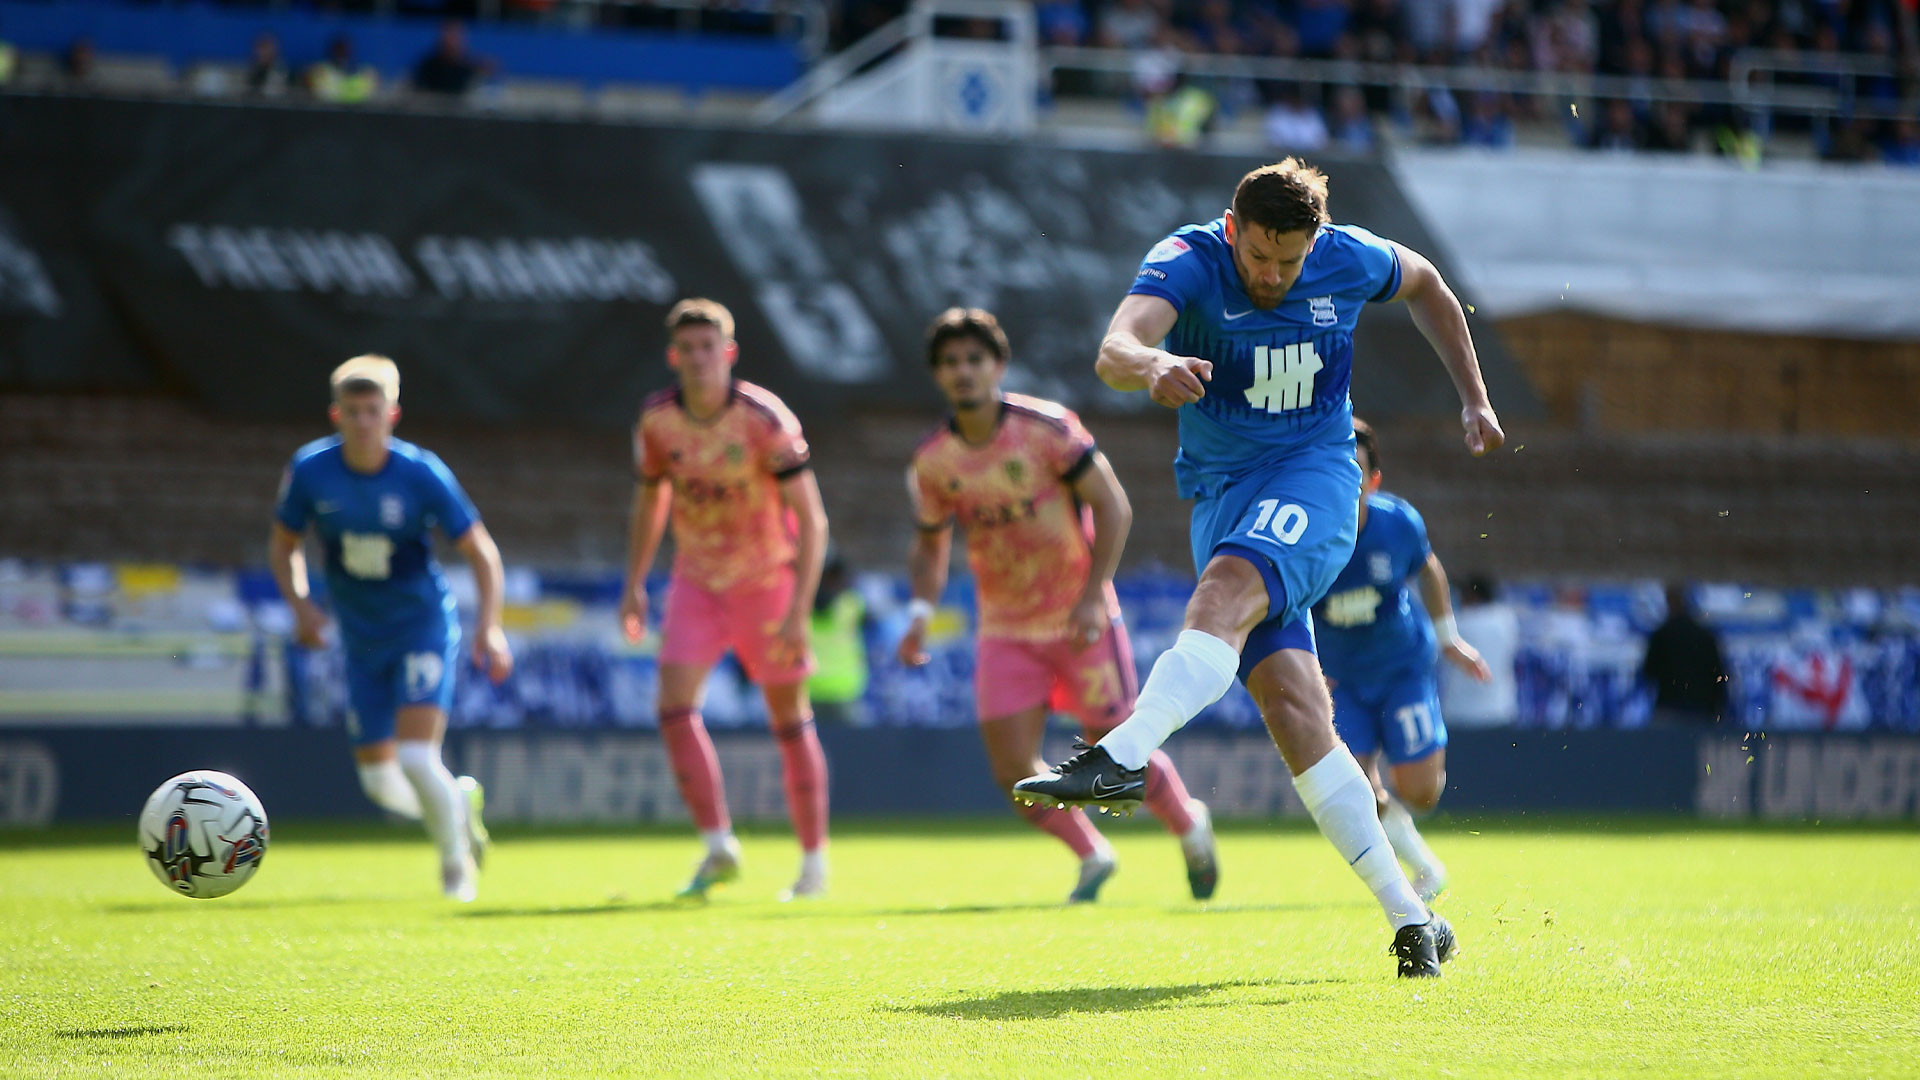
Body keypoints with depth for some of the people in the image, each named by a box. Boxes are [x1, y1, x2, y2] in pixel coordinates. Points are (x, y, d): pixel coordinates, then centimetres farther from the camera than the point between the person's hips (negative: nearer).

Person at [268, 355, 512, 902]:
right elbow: (283, 545, 8)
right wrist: (300, 604, -10)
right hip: (362, 641, 4)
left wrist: (489, 626, -20)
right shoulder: (310, 471, -9)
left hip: (424, 629, -4)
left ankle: (457, 858, 6)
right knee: (380, 781, 3)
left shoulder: (422, 474, -16)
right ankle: (458, 803, 35)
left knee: (416, 758, -20)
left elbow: (481, 552, -8)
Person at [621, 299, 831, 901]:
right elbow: (650, 500, 12)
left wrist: (799, 608, -25)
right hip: (696, 581, 3)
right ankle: (718, 846, -9)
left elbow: (811, 518, -18)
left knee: (789, 720, 4)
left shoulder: (764, 419, -20)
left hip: (767, 580, -3)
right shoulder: (656, 421, -7)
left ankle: (814, 860, 17)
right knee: (675, 706, -14)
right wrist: (634, 584, 6)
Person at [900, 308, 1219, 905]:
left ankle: (1190, 826, 32)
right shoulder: (931, 463, -4)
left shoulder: (1047, 428, -15)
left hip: (1079, 621, -3)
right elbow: (930, 545, 11)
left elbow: (1113, 507, -11)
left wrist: (1092, 596, -19)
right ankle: (1093, 857, 18)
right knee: (1013, 771, -8)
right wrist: (921, 610, -7)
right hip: (1005, 630, 3)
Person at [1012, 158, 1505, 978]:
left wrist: (1473, 398, 19)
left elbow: (1425, 286, 21)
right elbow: (1114, 349, -31)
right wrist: (1151, 365, -55)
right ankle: (1410, 919, -10)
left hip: (1313, 475, -1)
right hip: (1222, 487, 1)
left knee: (1226, 590, -34)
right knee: (1288, 698, -13)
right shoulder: (1187, 262, -12)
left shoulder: (1349, 261, -3)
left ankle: (1123, 758, -50)